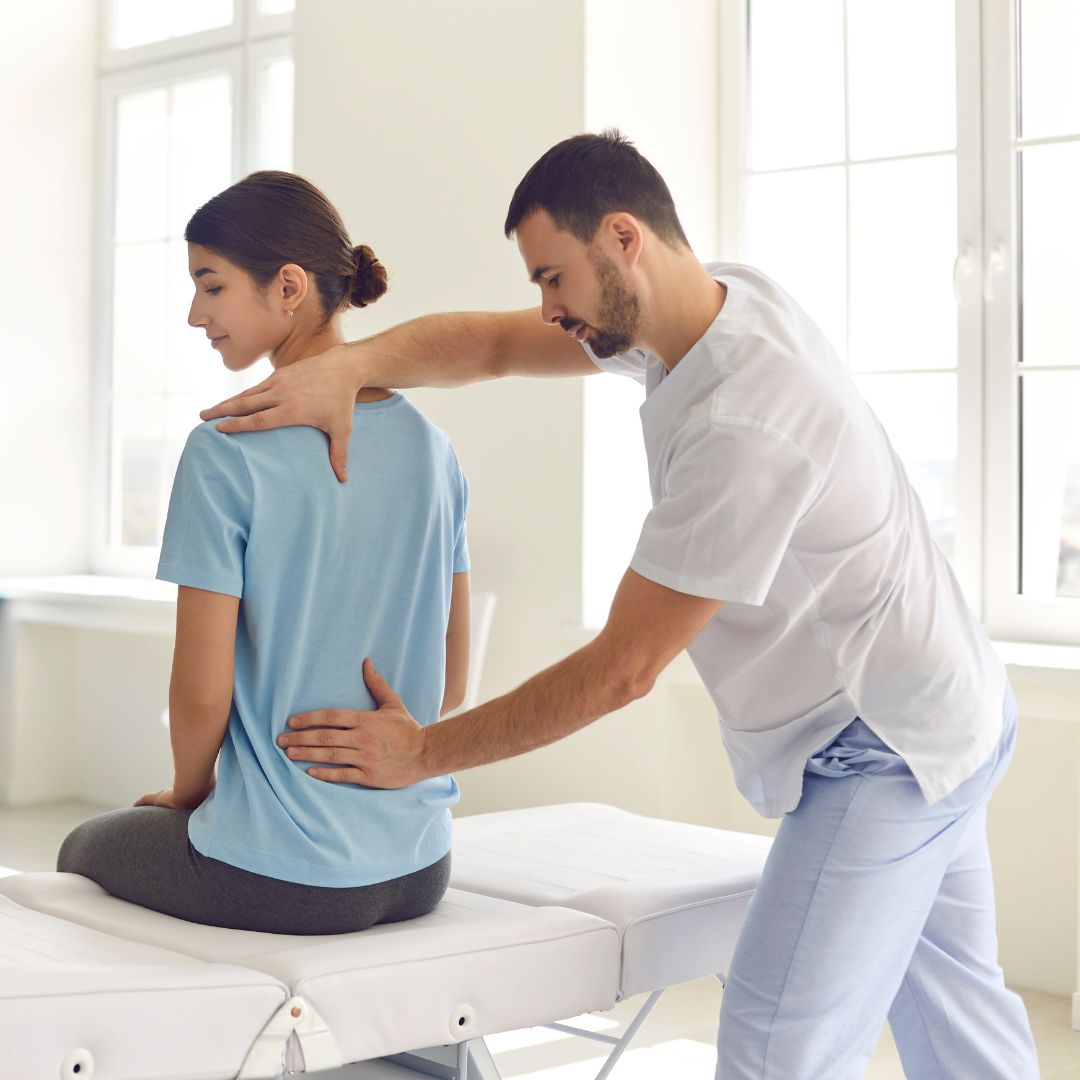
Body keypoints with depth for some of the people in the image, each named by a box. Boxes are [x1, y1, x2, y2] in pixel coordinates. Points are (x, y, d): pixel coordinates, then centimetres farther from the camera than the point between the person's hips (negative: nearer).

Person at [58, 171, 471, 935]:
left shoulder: (226, 453, -17)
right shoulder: (431, 447, 2)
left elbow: (202, 693, -14)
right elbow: (453, 680, 7)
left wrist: (187, 793, 5)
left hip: (281, 879, -6)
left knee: (84, 850, 27)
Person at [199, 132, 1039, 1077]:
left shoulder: (745, 424, -31)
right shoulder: (721, 303, -3)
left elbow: (621, 671, -24)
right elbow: (491, 341, 3)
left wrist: (424, 753, -16)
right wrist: (348, 365, -16)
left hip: (884, 750, -10)